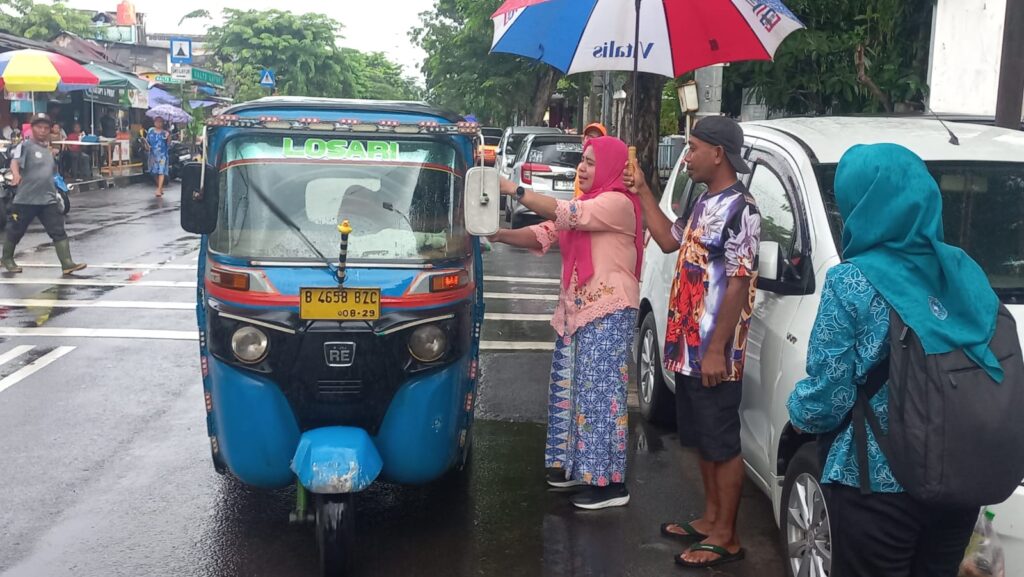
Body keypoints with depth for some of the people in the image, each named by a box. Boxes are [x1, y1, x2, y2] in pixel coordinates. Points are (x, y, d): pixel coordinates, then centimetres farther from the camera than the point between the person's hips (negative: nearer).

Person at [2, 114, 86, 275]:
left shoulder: (49, 149, 13)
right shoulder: (25, 145, -8)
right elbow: (15, 161, -28)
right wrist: (16, 174, -45)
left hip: (48, 199, 5)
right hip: (25, 199, -5)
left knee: (59, 231, -5)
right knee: (15, 231, 11)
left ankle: (67, 263, -8)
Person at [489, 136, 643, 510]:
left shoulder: (618, 203, -11)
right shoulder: (583, 206, 18)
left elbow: (565, 214, -24)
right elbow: (543, 235, 8)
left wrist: (513, 189, -22)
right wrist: (498, 234, -9)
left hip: (608, 313, -9)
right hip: (575, 311, 9)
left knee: (600, 393, -7)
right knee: (569, 388, 12)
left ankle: (609, 483, -1)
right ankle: (577, 465, 25)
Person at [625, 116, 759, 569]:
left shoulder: (739, 208, -16)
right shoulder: (706, 204, 13)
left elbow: (739, 282, -20)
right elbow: (669, 240, 26)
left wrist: (717, 350, -22)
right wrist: (642, 191, 20)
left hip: (713, 353, -10)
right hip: (687, 348, 10)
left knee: (722, 444, 1)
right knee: (701, 440, 18)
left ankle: (725, 537, 10)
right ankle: (710, 518, 31)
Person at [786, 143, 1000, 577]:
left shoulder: (852, 283, -15)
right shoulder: (965, 272, 2)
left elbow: (826, 398, -14)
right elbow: (993, 375, 10)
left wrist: (798, 410, 8)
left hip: (877, 484, -5)